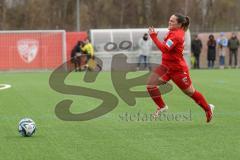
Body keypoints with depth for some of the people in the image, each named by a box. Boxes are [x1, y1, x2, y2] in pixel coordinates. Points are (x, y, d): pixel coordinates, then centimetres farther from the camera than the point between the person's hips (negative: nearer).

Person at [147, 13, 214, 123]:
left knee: (190, 92, 7)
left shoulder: (176, 35, -23)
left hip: (178, 69, -9)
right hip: (166, 66, 9)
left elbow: (164, 49, -34)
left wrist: (153, 36, -32)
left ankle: (208, 108, 29)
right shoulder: (173, 32, 6)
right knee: (150, 84, -7)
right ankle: (161, 107, 8)